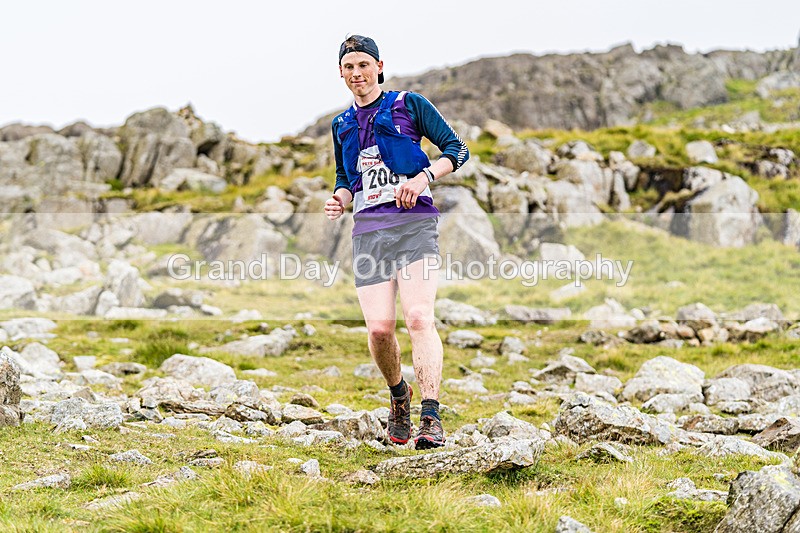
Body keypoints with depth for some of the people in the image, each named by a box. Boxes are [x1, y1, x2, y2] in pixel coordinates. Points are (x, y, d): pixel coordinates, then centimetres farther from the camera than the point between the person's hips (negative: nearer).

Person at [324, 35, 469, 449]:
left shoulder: (409, 105, 6)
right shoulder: (341, 124, 21)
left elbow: (457, 149, 4)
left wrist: (423, 177, -13)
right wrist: (339, 200, 8)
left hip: (414, 223, -4)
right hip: (368, 231, 4)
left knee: (419, 317, -19)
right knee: (379, 328, -9)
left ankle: (431, 420, -22)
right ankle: (398, 395, 21)